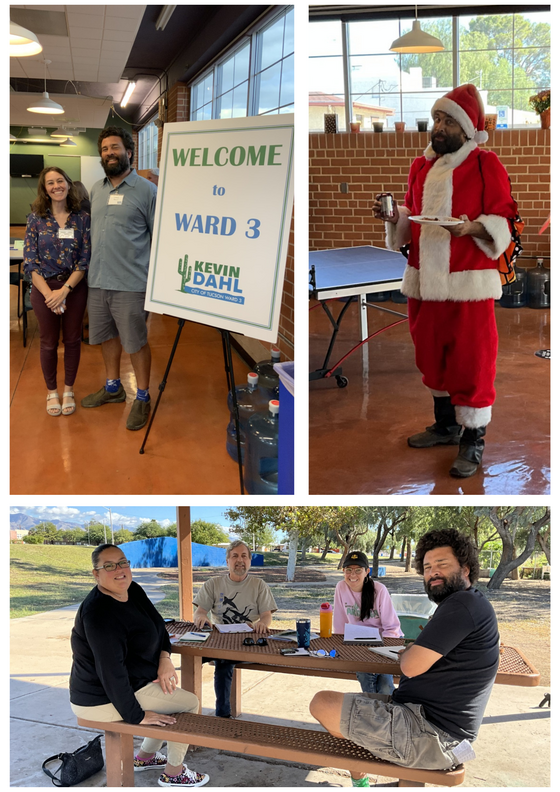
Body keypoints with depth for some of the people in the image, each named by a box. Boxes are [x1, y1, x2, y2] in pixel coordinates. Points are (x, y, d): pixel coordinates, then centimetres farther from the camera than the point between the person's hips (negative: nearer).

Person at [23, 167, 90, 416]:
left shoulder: (82, 218, -2)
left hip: (74, 287, 1)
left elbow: (85, 259, -6)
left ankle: (68, 390, 27)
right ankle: (51, 391, 26)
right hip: (44, 287, 0)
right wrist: (49, 293, -16)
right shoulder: (36, 219, -3)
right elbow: (30, 261, -6)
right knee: (49, 343, 10)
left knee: (72, 340, 10)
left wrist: (64, 290, -17)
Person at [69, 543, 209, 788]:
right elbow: (110, 669, -31)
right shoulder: (99, 613, -29)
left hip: (129, 682, 10)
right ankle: (173, 773, 13)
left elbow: (157, 624, 11)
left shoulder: (133, 591, -1)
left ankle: (145, 756, 33)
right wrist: (137, 716, -26)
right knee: (189, 703, -2)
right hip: (104, 700, -10)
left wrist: (164, 658, -7)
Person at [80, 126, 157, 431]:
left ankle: (142, 398, 17)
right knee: (106, 336, 18)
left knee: (136, 342, 2)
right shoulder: (96, 189, 12)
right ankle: (112, 387, 35)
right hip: (97, 281, 6)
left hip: (130, 284, -6)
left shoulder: (146, 190, -7)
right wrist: (91, 269, 15)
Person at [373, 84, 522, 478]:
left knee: (471, 360, -3)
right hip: (425, 279, 7)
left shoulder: (486, 165, -6)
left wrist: (472, 227, -25)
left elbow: (505, 220, -7)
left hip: (468, 282, -6)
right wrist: (393, 216, 2)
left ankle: (473, 442, 9)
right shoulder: (421, 165, 13)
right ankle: (445, 424, 34)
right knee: (432, 354, 16)